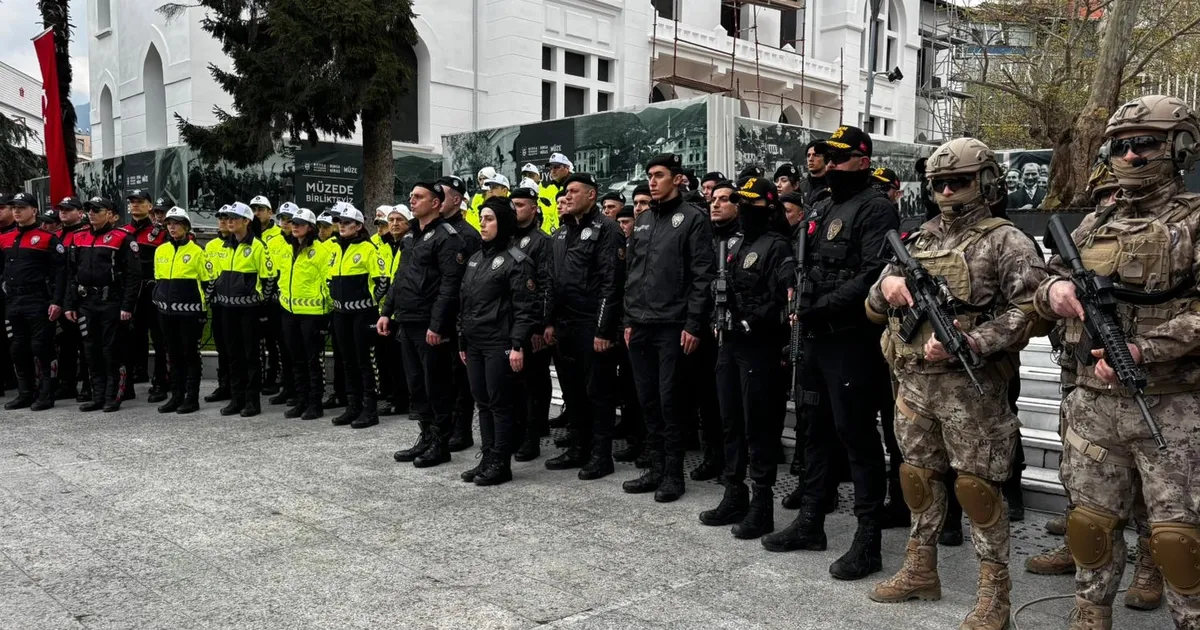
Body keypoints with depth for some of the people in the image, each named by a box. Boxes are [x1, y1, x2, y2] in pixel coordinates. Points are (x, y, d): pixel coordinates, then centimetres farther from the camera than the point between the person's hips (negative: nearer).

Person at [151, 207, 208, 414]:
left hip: (189, 311, -5)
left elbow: (206, 281, -3)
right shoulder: (160, 251, 11)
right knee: (174, 355, 11)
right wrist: (158, 300, 16)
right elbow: (157, 279, 20)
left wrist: (203, 309, -5)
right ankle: (176, 396, 18)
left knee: (191, 354, 1)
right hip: (167, 311, 5)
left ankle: (192, 398, 6)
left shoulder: (196, 251, -4)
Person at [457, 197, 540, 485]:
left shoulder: (516, 260, -9)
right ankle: (487, 459, 19)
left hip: (500, 343, -8)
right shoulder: (475, 259, 16)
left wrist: (518, 345, -20)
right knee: (483, 402, 11)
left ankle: (501, 464, 6)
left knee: (501, 403, -2)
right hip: (475, 343, 8)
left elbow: (527, 307, -15)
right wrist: (462, 341, 16)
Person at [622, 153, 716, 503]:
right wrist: (628, 319, 12)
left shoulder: (693, 218, -4)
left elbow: (703, 275, -10)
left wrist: (694, 324, -15)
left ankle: (674, 473, 9)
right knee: (648, 401, 10)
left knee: (670, 401, -2)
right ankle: (657, 467, 20)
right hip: (641, 325, 6)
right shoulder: (642, 221, 16)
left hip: (673, 325, -6)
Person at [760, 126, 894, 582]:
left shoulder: (875, 209, -8)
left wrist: (822, 306, -21)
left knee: (857, 436, -4)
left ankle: (868, 541, 5)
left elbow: (873, 275, -19)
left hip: (853, 339, -9)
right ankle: (810, 523, 27)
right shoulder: (825, 211, 19)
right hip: (818, 338, 9)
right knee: (819, 432, 15)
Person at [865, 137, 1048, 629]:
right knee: (917, 474, 13)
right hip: (913, 381, 6)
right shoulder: (918, 241, 15)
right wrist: (888, 284, -7)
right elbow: (874, 308, 17)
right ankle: (920, 571, 28)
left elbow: (1027, 311, -13)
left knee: (977, 484, -3)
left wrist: (966, 342, -22)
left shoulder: (1006, 242, -3)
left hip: (971, 383, -6)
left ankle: (994, 590, 11)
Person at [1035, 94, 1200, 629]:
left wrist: (1144, 350, -24)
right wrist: (1055, 289, -8)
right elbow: (1045, 288, 15)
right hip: (1094, 403, 5)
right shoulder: (1094, 225, 13)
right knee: (1091, 519, 13)